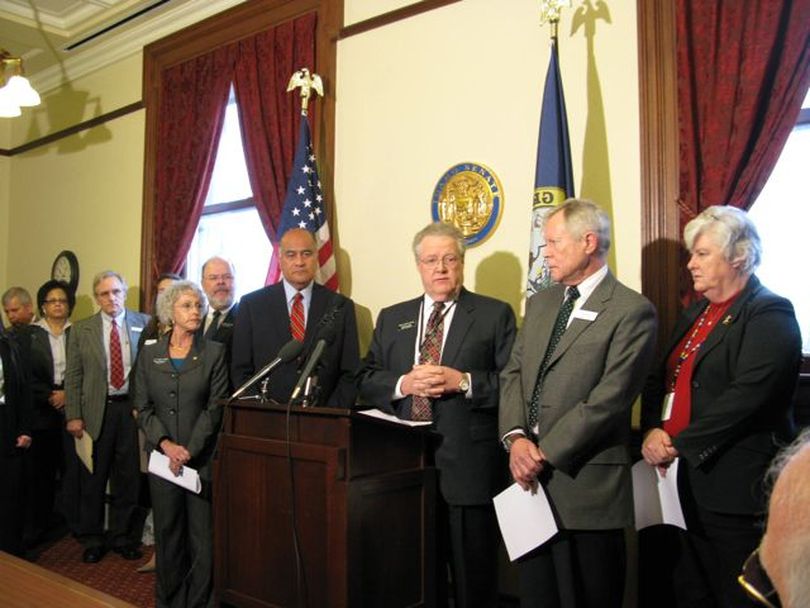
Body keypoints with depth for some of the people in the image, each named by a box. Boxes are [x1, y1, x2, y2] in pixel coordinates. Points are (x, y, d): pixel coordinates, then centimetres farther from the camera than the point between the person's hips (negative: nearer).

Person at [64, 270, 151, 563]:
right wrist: (73, 416, -4)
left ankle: (123, 536, 26)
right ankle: (92, 539, 25)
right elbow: (73, 375, 2)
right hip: (96, 410, 0)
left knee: (128, 478, 9)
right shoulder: (82, 329, 3)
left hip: (132, 408, 0)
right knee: (93, 478, 9)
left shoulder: (144, 324, 1)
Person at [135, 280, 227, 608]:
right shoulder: (149, 354, 8)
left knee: (202, 537, 0)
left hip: (202, 458, -2)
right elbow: (143, 407, 5)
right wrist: (166, 444, -9)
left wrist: (189, 451, -10)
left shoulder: (214, 352, 1)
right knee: (167, 534, 10)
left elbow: (215, 408, -4)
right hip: (162, 456, 2)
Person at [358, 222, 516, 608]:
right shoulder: (391, 318, 14)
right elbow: (366, 380, 10)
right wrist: (403, 384, -9)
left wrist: (462, 381, -18)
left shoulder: (495, 314, 1)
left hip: (468, 470, -3)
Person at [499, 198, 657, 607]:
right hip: (532, 480, 6)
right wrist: (516, 437, -7)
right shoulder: (540, 303, 14)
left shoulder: (632, 310, -9)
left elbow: (608, 399, -16)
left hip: (586, 485, -6)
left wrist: (545, 453, -15)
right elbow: (513, 374, 10)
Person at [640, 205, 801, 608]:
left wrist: (679, 445, -18)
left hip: (734, 487, -8)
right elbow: (660, 379, 15)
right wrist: (652, 430, -4)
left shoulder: (770, 314, -10)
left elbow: (746, 396, -21)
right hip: (684, 478, 8)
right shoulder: (695, 313, 17)